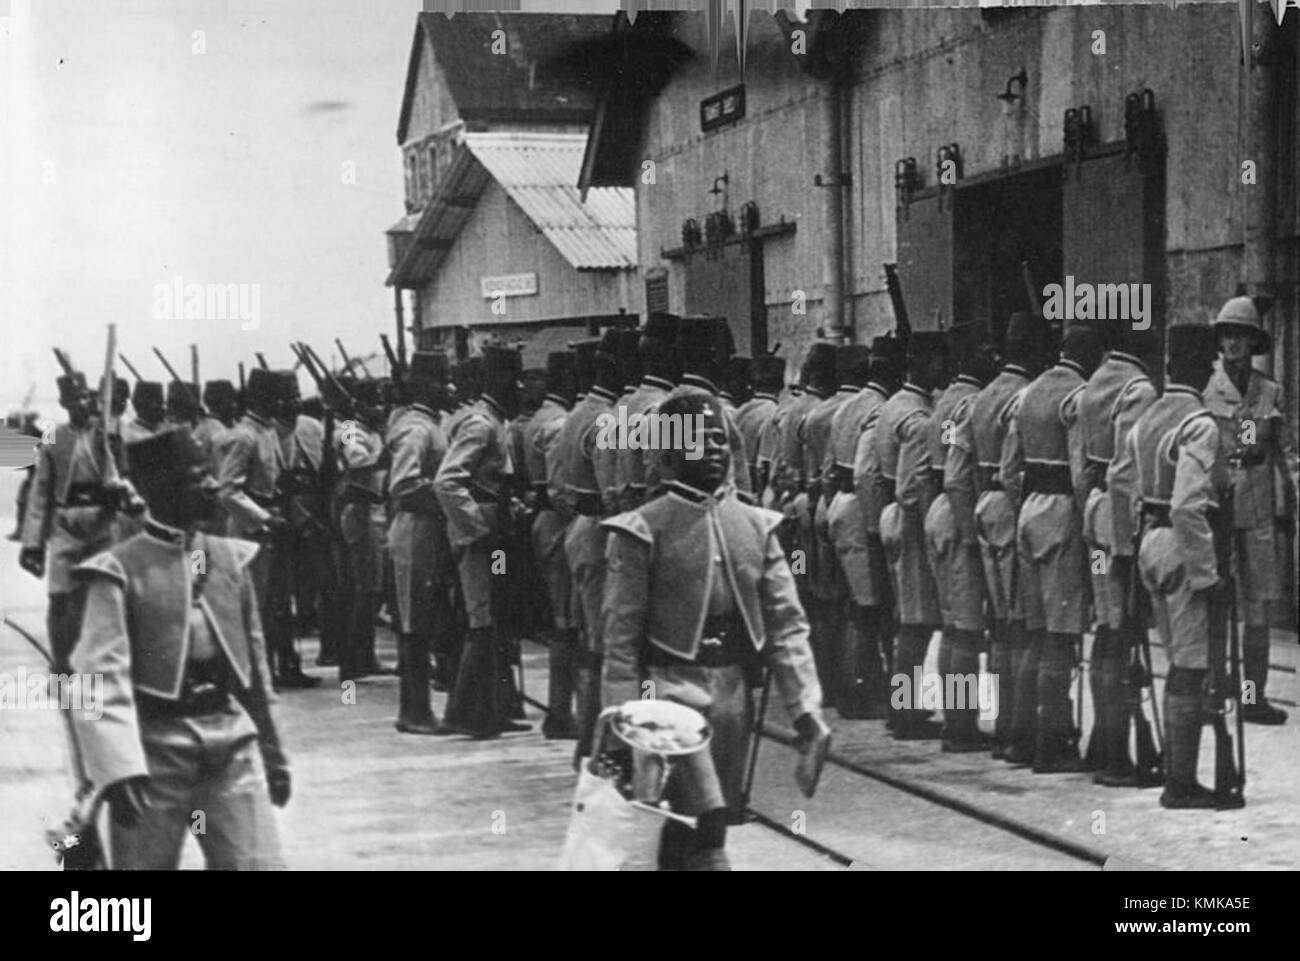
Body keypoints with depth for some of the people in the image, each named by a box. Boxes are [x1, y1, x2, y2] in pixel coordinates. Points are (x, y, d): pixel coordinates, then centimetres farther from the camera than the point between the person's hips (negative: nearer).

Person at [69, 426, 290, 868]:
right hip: (155, 748, -3)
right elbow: (102, 675, -15)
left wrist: (272, 749, 19)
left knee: (260, 864, -5)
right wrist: (118, 766, -26)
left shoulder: (230, 559, 9)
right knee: (144, 863, 7)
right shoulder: (119, 571, -6)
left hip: (231, 740, 4)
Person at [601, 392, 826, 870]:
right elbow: (620, 636, -5)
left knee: (678, 837, 12)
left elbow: (786, 623, 6)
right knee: (705, 835, -16)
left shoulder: (756, 525, 9)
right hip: (671, 686, -5)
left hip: (734, 690, 5)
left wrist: (806, 705, -5)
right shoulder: (641, 530, -4)